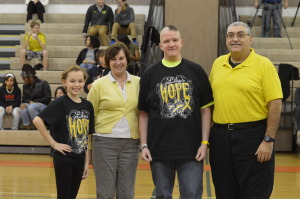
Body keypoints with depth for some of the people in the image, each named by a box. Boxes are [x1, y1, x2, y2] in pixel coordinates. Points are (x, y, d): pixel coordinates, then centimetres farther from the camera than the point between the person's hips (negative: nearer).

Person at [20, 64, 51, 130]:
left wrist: (34, 102, -12)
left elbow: (48, 98, -8)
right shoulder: (25, 86, 12)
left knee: (31, 107, -36)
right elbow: (24, 99, 13)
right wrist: (29, 101, -12)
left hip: (43, 106, -4)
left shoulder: (43, 84, -5)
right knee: (23, 107, -30)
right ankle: (27, 128, -29)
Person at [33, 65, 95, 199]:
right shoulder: (60, 103, -11)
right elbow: (37, 120, -21)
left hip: (79, 159, 5)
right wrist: (53, 143, -17)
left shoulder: (87, 105, 6)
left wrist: (87, 162, 9)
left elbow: (87, 136, 11)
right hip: (63, 158, -5)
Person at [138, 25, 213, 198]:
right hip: (159, 150, 1)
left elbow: (206, 109, 3)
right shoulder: (150, 75, 6)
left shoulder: (196, 71, 4)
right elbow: (144, 114, 7)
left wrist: (204, 142, -4)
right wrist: (144, 145, 0)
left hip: (191, 149, -1)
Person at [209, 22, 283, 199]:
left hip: (253, 136, -5)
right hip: (220, 136, 5)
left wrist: (269, 140, -15)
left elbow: (275, 104, -10)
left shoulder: (263, 65, -6)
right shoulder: (218, 64, 10)